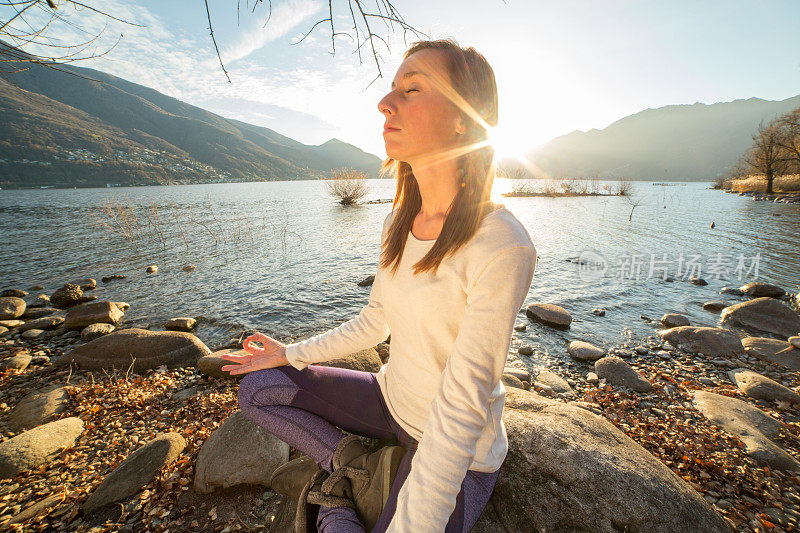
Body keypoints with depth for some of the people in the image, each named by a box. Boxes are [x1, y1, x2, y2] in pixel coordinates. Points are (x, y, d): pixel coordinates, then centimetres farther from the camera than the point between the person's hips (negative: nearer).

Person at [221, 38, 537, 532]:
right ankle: (360, 467, 5)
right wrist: (290, 354, 7)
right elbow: (375, 322, 5)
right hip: (393, 399, 6)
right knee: (257, 389, 4)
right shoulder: (399, 222, -5)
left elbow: (463, 404, -26)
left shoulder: (502, 246, -28)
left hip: (461, 451, -5)